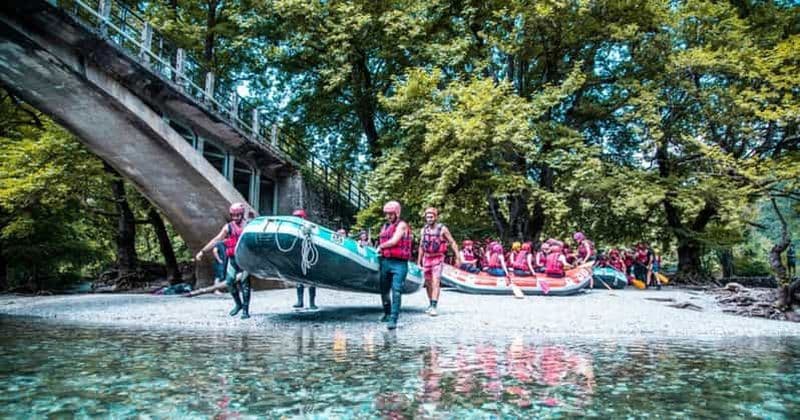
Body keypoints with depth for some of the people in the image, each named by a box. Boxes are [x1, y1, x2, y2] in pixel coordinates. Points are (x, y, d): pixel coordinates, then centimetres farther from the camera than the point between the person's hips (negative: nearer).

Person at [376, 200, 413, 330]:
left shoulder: (402, 225, -4)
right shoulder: (385, 226, 17)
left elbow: (394, 241, -13)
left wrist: (381, 247, 1)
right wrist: (381, 251, 6)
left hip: (399, 263, -7)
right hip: (385, 262, 7)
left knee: (396, 291, -12)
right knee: (384, 290, 15)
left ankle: (393, 319, -14)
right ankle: (387, 313, 35)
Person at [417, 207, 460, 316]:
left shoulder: (443, 229, -9)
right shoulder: (423, 230, 4)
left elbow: (453, 243, -6)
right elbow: (421, 247, 12)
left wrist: (458, 257, -12)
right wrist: (418, 262, 12)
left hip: (438, 259, -5)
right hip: (427, 259, 5)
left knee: (436, 283, -16)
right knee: (428, 283, 12)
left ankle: (434, 307, -21)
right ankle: (431, 304, 28)